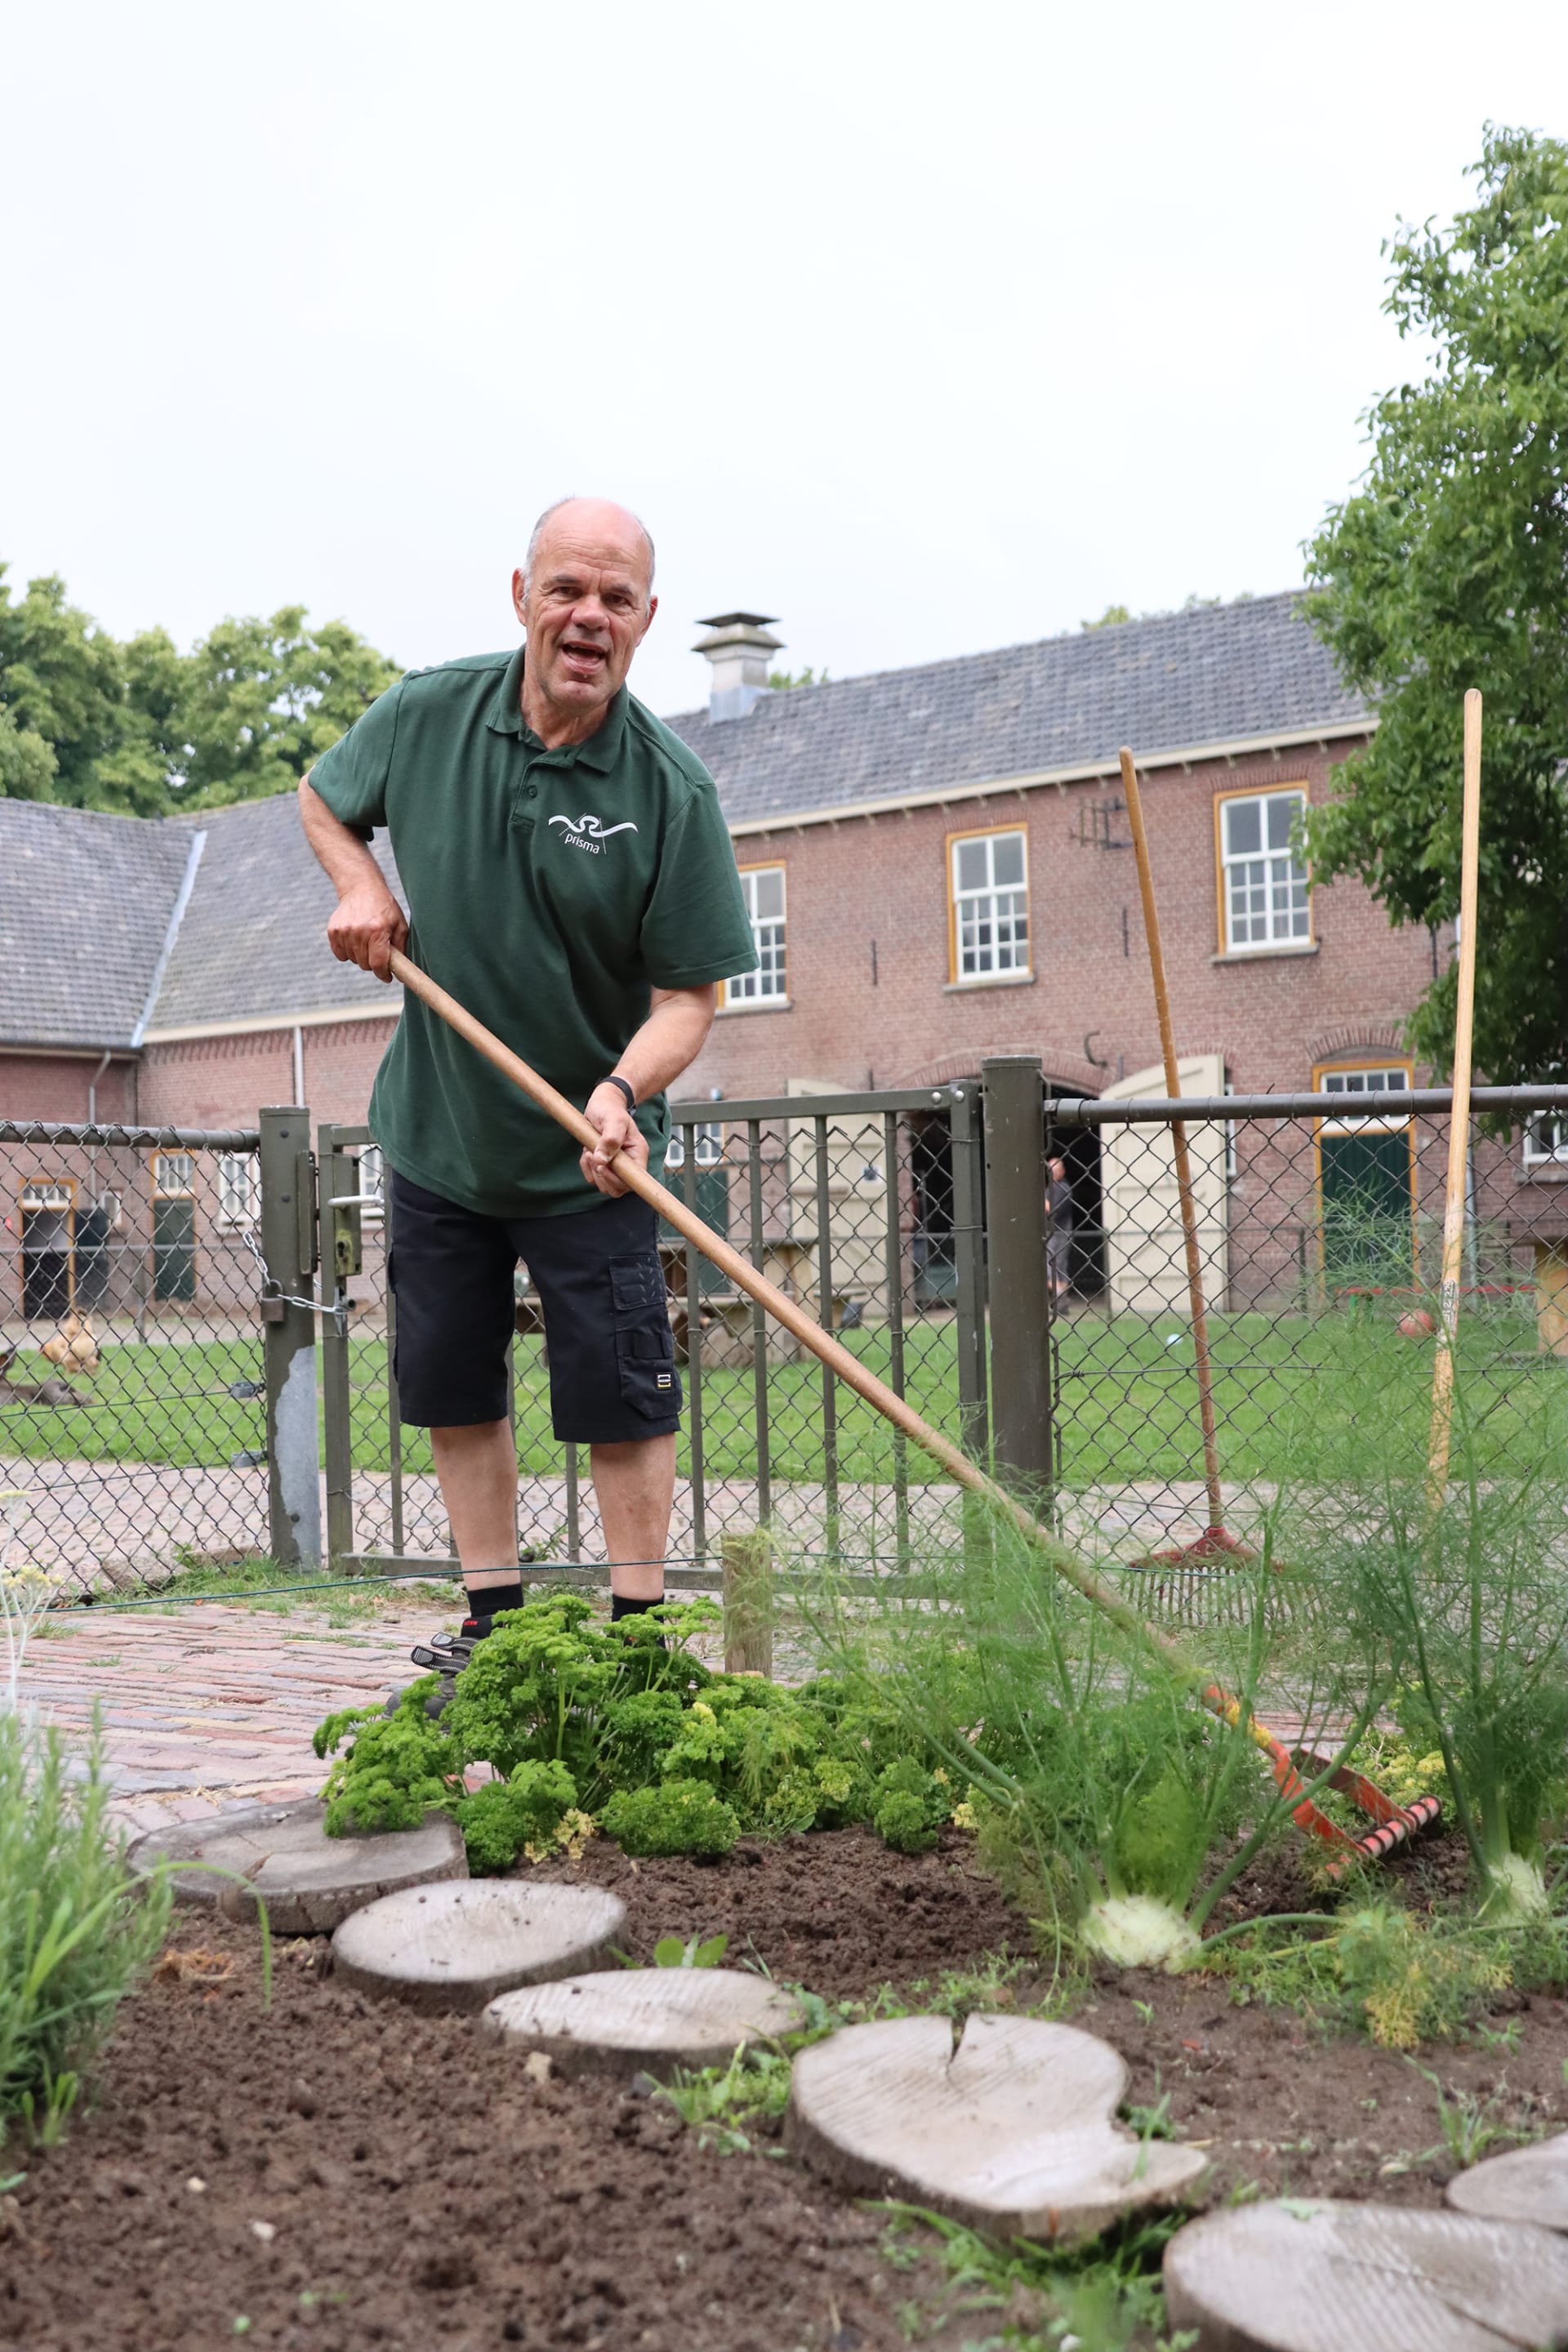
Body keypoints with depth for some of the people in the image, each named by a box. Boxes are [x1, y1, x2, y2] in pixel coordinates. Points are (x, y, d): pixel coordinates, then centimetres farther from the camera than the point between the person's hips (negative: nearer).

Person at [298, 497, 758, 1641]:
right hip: (436, 1132, 4)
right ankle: (495, 1629, 26)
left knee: (622, 1398, -1)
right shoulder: (427, 713, -5)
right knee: (454, 1389, 11)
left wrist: (621, 1089, -31)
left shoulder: (674, 791, -15)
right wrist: (359, 883, -4)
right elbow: (325, 794, 16)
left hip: (587, 1156, -3)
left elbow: (689, 993, -13)